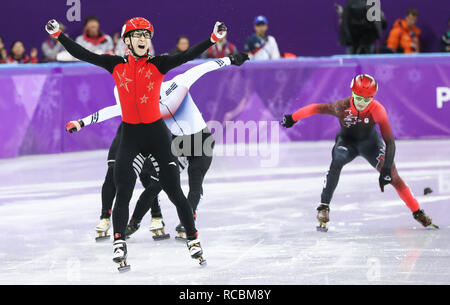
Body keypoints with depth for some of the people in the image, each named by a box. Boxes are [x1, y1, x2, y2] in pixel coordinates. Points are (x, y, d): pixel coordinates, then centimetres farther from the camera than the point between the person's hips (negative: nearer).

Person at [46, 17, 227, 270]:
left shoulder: (158, 64, -4)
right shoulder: (116, 65, 2)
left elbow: (186, 56, -16)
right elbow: (82, 54, 0)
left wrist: (214, 39, -29)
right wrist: (58, 34, -7)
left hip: (157, 132, -1)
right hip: (130, 135, 1)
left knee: (174, 190, 0)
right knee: (123, 192, -7)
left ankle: (193, 240, 11)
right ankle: (119, 245, -3)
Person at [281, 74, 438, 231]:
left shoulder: (377, 110, -30)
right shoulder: (342, 107, -29)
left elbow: (389, 141, -29)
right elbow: (316, 108, -14)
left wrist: (386, 170, -35)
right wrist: (292, 118, -3)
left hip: (370, 142, 0)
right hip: (347, 141, 0)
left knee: (393, 176, -15)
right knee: (337, 162, -32)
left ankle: (418, 213, -2)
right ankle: (323, 207, -25)